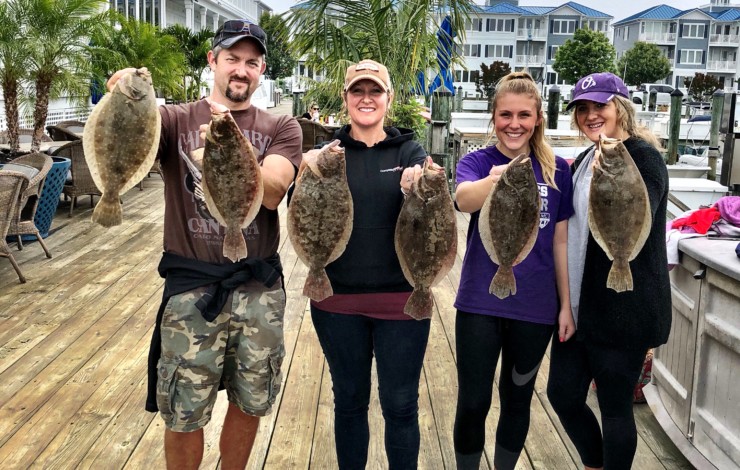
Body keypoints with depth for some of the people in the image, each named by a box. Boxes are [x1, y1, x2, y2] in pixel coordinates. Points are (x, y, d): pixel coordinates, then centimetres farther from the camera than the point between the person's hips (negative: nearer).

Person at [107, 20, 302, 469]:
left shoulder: (281, 128, 3)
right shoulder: (176, 120, 1)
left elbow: (272, 192, -15)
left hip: (259, 287, 2)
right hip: (191, 287, -1)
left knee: (250, 404, 17)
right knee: (184, 415, 7)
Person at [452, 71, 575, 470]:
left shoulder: (557, 169, 0)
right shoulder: (476, 161, -6)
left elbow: (560, 242, 5)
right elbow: (463, 199, -30)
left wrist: (566, 305, 3)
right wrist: (494, 180, -52)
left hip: (536, 307, 2)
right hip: (480, 303, -2)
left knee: (517, 399, 17)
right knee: (473, 403, 3)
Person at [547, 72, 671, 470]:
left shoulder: (643, 159, -11)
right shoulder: (586, 160, 12)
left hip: (622, 311, -8)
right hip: (580, 305, 8)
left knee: (615, 408, 4)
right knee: (563, 395, 14)